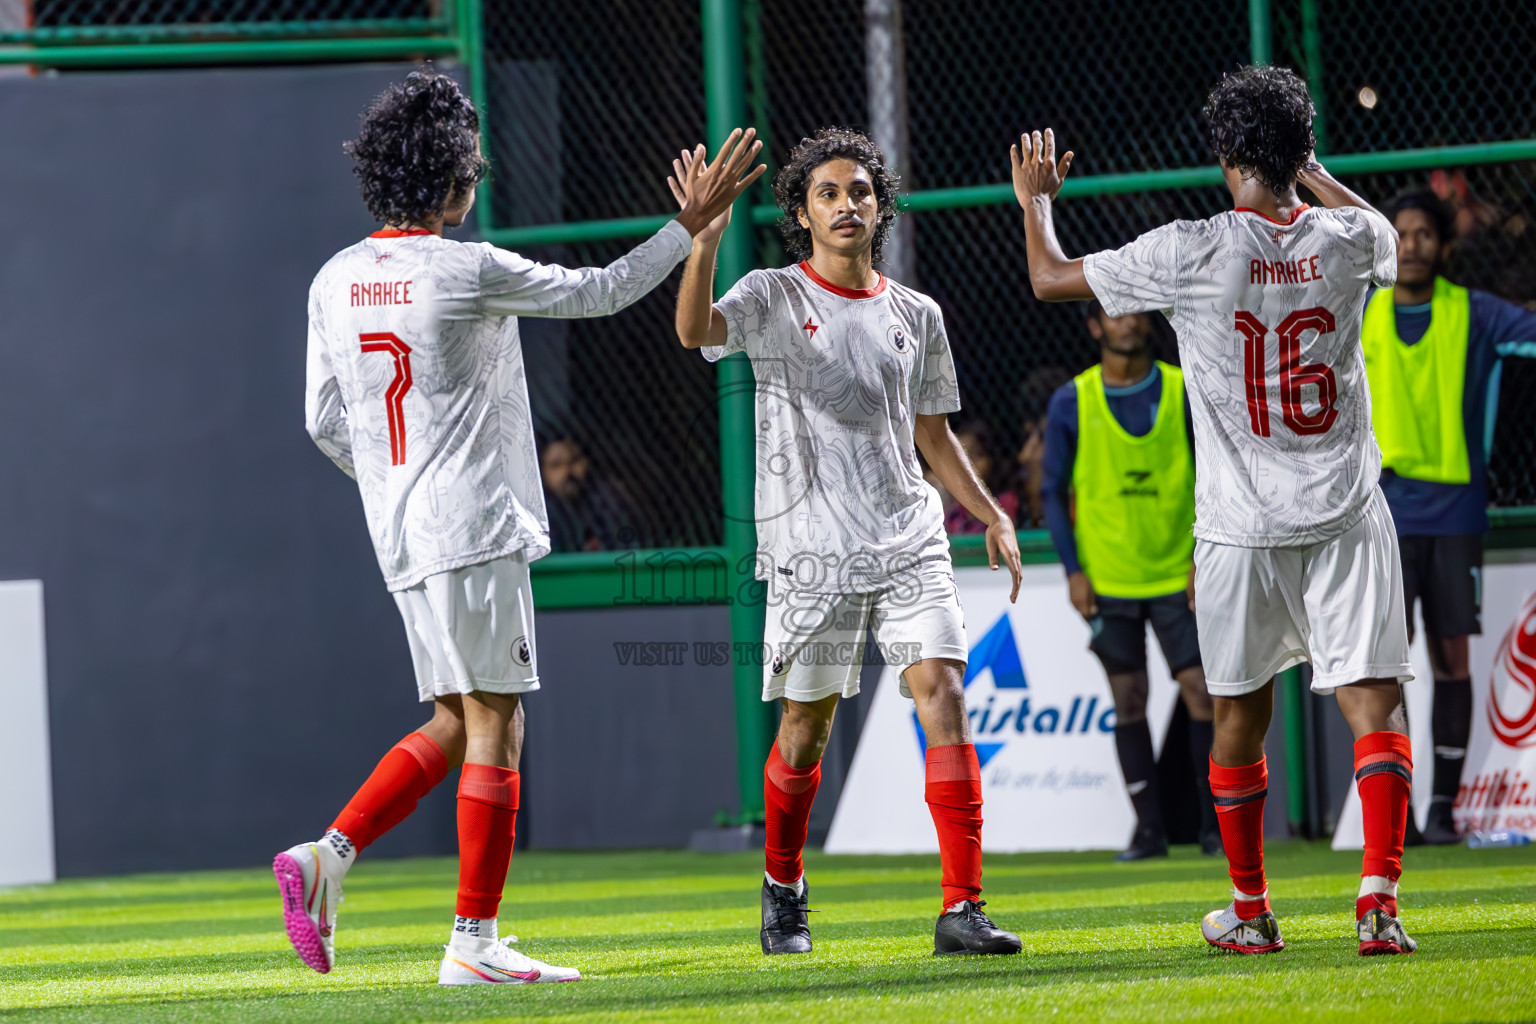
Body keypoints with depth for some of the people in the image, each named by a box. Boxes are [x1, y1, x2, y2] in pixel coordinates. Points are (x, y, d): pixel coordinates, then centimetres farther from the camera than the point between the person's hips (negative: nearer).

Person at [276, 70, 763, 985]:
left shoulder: (336, 281, 8)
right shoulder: (469, 272, -12)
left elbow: (325, 422, 13)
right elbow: (598, 292, -3)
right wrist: (691, 224, 7)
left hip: (400, 535, 7)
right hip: (474, 531, -7)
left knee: (456, 724, 15)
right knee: (494, 726, -2)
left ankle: (329, 856, -1)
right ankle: (474, 942, -3)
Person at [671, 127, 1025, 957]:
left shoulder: (915, 316, 12)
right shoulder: (773, 299, 0)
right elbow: (696, 330, -20)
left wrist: (992, 517, 12)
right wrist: (706, 236, -35)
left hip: (909, 539, 3)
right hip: (812, 549, -3)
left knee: (942, 691, -12)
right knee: (806, 724, 4)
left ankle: (963, 908, -15)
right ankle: (783, 888, 29)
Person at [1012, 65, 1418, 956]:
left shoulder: (1190, 254, -9)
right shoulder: (1345, 241, -2)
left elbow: (1051, 278, 4)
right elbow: (1384, 232, 27)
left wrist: (1035, 200, 22)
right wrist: (1311, 172, 39)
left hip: (1241, 530, 0)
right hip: (1346, 516, 0)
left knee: (1242, 715, 14)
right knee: (1375, 702, -4)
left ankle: (1252, 912, 24)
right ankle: (1379, 895, -21)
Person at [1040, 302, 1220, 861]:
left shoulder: (1184, 391, 1)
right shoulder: (1071, 402, 1)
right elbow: (1055, 492, 4)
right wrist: (1073, 570, -4)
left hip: (1178, 577, 0)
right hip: (1107, 580, 0)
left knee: (1202, 694, -6)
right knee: (1128, 701, 1)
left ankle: (1216, 825, 2)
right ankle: (1148, 828, 7)